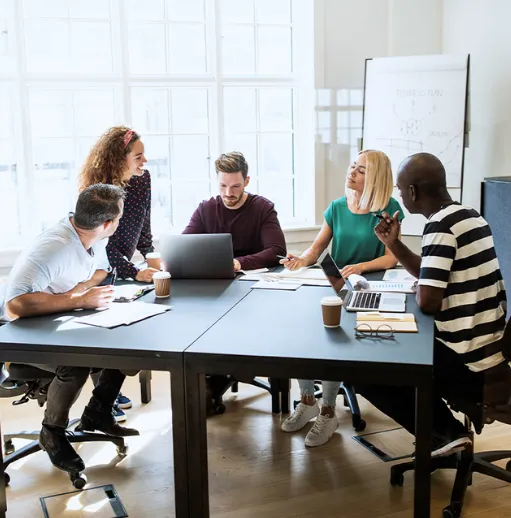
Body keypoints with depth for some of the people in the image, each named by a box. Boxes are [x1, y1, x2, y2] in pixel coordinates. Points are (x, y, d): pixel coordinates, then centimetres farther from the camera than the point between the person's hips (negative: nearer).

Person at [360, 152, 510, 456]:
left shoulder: (441, 226, -20)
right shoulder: (469, 217, 9)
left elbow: (428, 301, -24)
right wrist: (394, 245, 10)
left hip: (473, 366, -9)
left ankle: (444, 433, 8)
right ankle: (447, 430, 20)